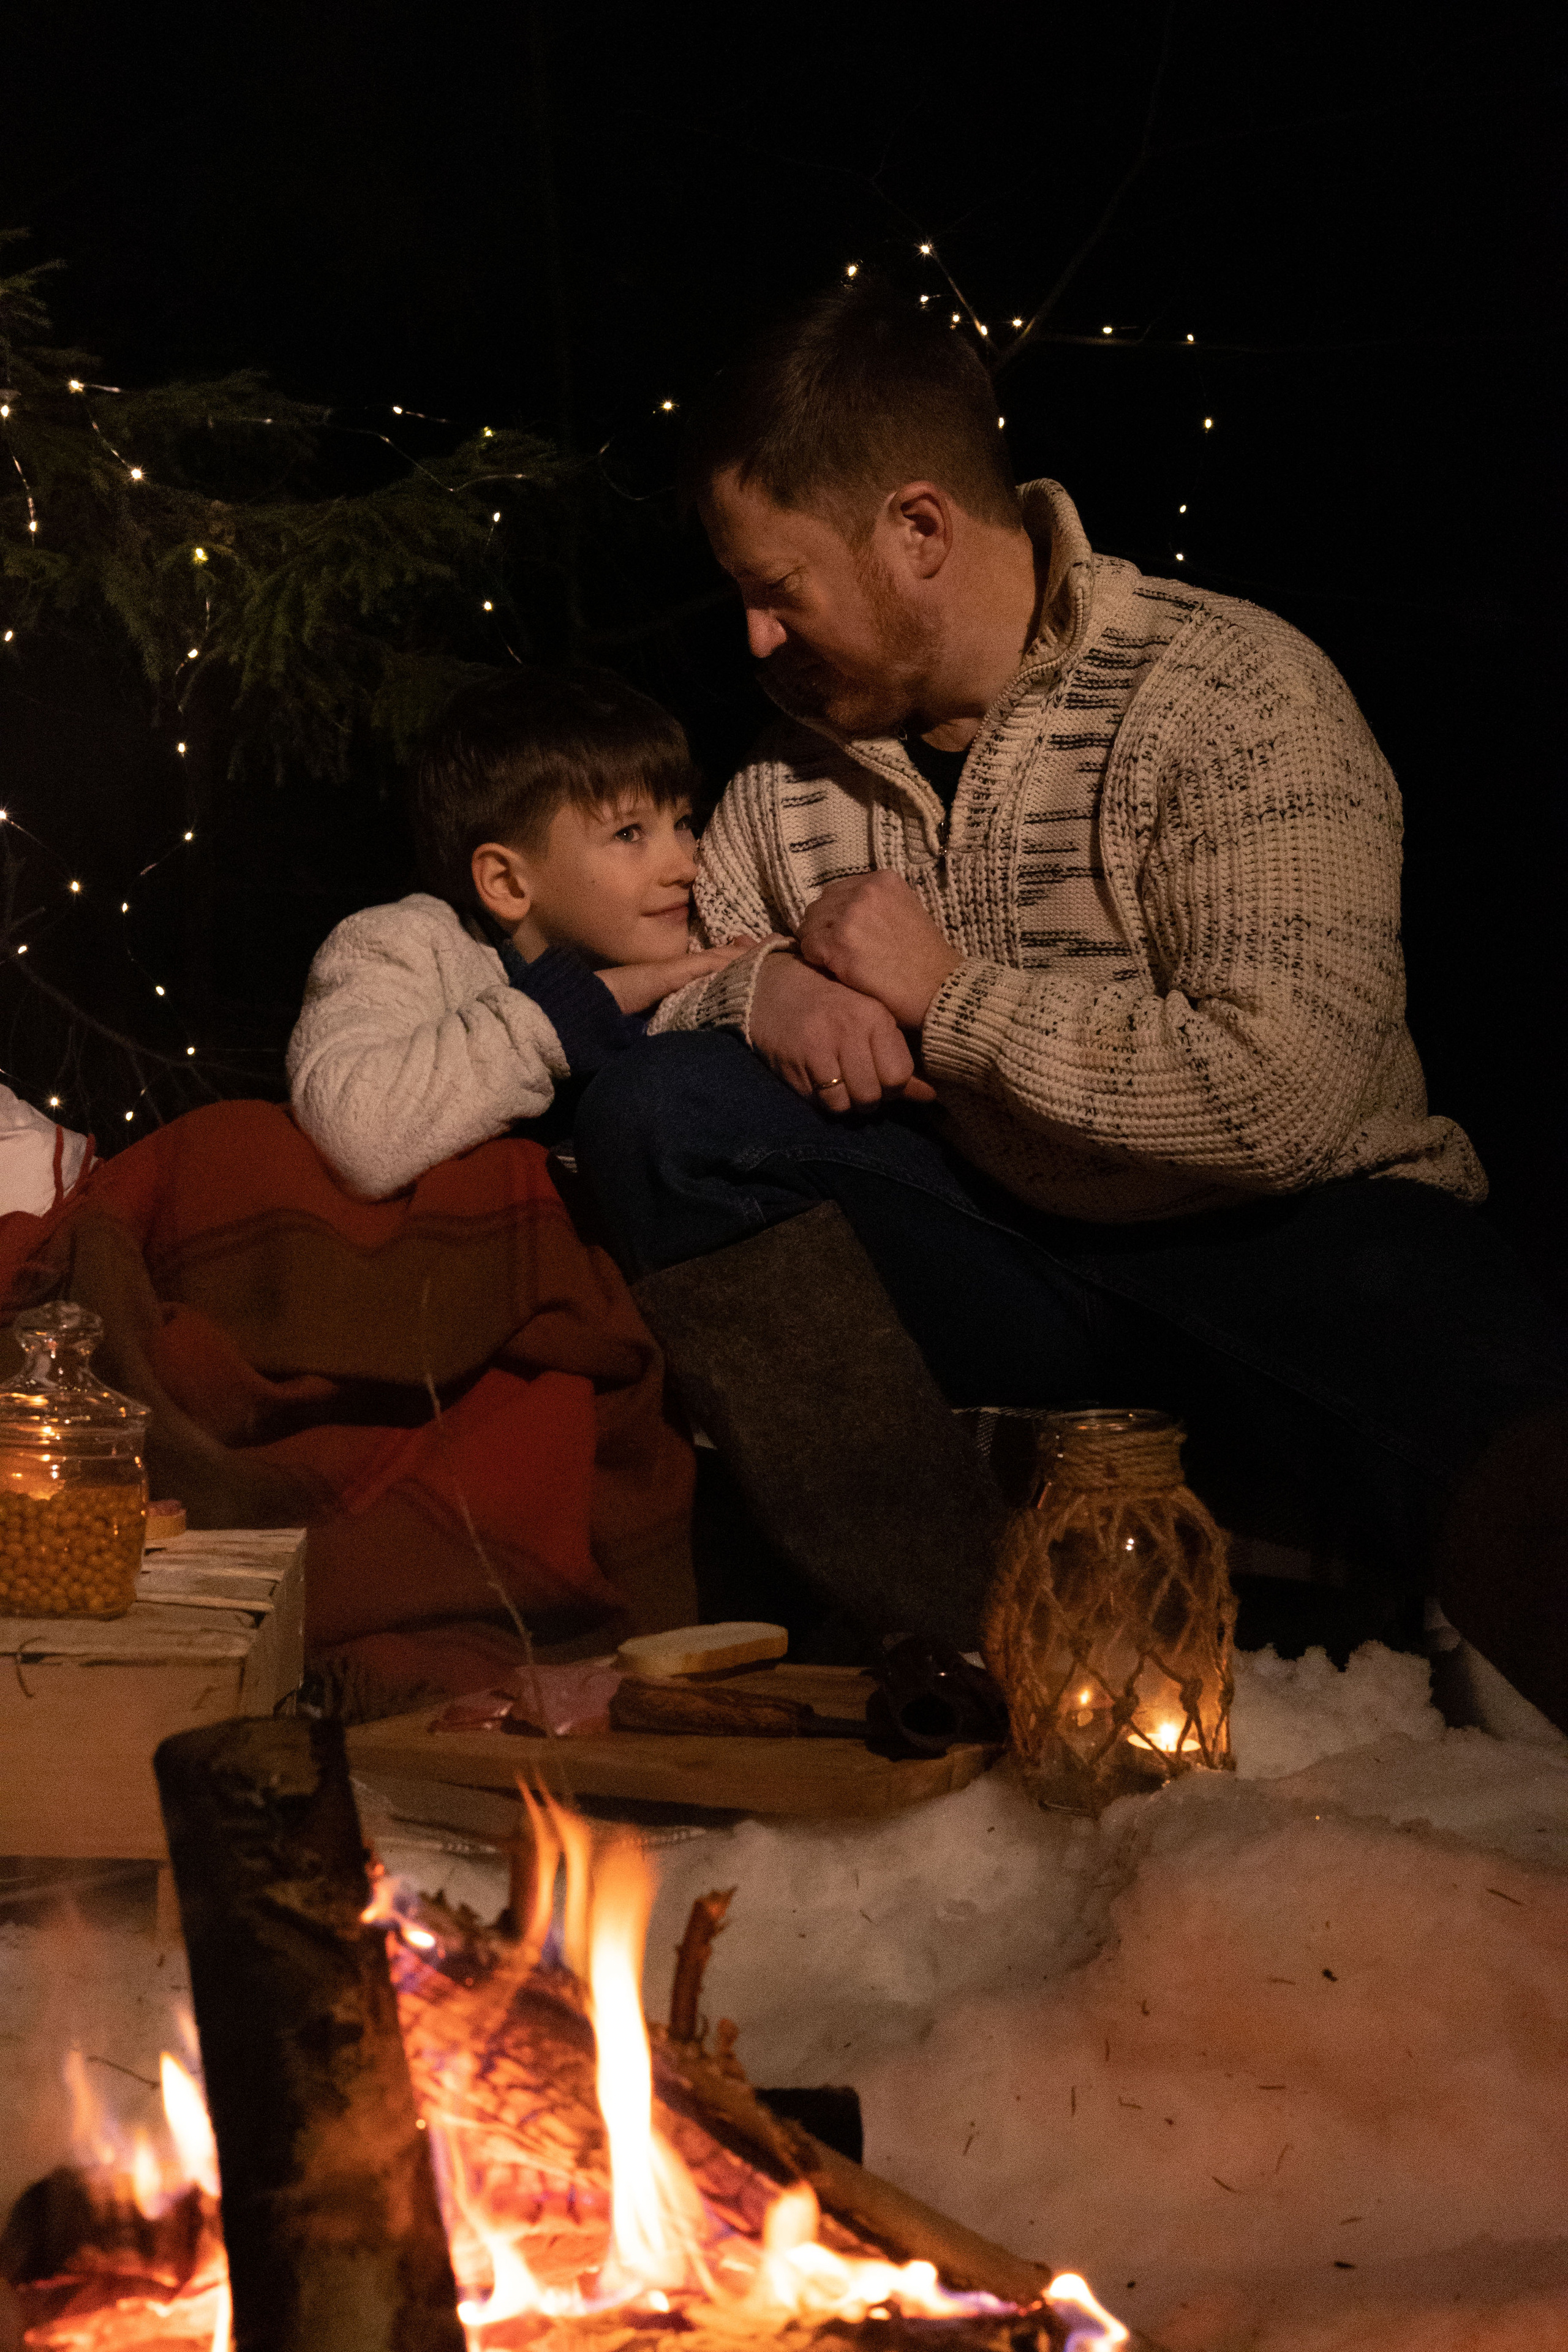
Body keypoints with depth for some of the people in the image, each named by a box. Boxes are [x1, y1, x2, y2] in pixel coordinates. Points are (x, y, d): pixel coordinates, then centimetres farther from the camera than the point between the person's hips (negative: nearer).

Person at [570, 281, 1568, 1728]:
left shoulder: (1231, 692, -11)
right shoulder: (804, 748, 9)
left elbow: (1291, 1091, -23)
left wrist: (953, 991, -15)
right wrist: (763, 991, -11)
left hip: (1281, 1242, -6)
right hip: (992, 1252, 7)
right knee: (651, 1109, -19)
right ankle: (960, 1649, -23)